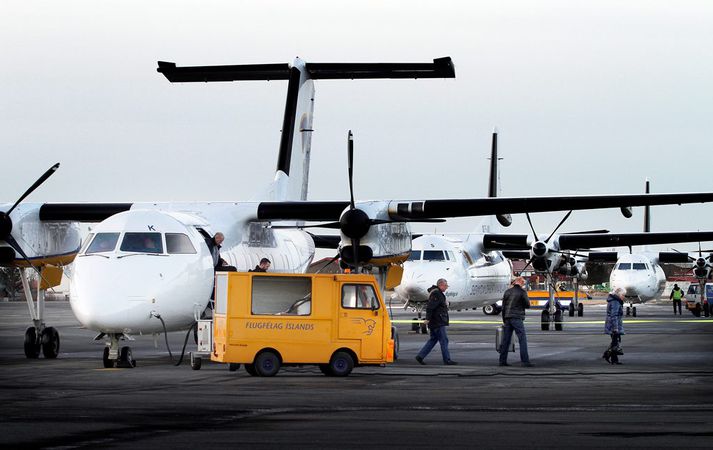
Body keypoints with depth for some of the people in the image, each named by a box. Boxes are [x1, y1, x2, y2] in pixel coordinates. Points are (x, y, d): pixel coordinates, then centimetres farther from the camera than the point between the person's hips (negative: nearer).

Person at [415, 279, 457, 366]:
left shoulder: (438, 293, 18)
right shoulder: (436, 294, -16)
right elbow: (430, 307, -23)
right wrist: (428, 318, -25)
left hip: (436, 322, 11)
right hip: (437, 323, -11)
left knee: (433, 339, 13)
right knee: (444, 340, -6)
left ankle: (420, 356, 12)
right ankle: (447, 360, -2)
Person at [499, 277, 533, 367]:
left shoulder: (507, 292, 12)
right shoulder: (522, 292, -5)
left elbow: (503, 307, 14)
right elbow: (527, 305, -3)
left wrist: (504, 320, 18)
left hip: (507, 318, 6)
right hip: (517, 318, -6)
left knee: (506, 340, 10)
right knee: (522, 339, -5)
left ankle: (502, 360, 11)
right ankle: (525, 361, -11)